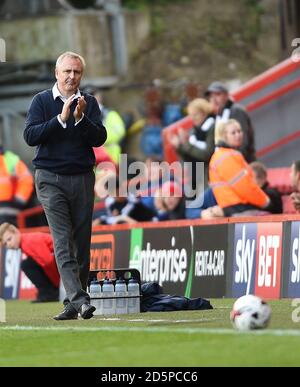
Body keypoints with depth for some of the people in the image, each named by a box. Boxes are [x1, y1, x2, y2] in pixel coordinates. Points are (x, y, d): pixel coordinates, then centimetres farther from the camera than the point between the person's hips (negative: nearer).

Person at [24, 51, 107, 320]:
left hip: (82, 178, 3)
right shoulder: (42, 101, 3)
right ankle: (79, 299, -22)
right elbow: (30, 136, -9)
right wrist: (61, 119, -17)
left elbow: (100, 138, -2)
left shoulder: (89, 103, 8)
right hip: (51, 179, -3)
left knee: (82, 242, 2)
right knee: (63, 241, -13)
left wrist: (81, 118, -18)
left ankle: (73, 304, 8)